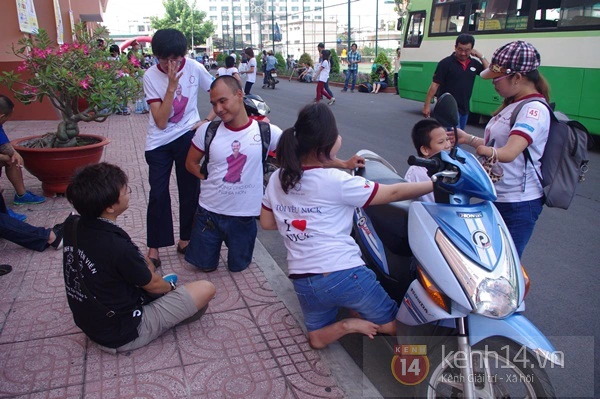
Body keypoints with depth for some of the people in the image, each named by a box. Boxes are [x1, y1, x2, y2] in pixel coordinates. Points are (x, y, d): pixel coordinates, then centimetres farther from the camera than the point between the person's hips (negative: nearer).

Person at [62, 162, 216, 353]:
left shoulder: (72, 225, -10)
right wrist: (170, 287, 9)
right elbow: (154, 285, -12)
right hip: (123, 334, -8)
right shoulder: (117, 247, -32)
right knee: (206, 289, -8)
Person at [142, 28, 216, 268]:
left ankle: (185, 239, 24)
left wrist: (208, 120, -11)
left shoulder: (194, 68, -8)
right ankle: (153, 248, 13)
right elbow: (161, 122, -19)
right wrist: (172, 86, -25)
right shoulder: (150, 76, -11)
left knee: (189, 190, 6)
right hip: (159, 142, 0)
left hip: (187, 136, 1)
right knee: (158, 194, 0)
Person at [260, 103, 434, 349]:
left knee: (317, 338, 23)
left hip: (303, 281, 5)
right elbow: (393, 193, -7)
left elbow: (266, 223, 14)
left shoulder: (277, 179, 1)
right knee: (392, 325, 16)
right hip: (343, 273, -4)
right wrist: (436, 183, 5)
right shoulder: (335, 181, -14)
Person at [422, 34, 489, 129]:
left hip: (464, 108, 7)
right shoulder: (446, 63, -8)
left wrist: (481, 56, 0)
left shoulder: (474, 64, 8)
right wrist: (427, 105, -14)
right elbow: (435, 85, -10)